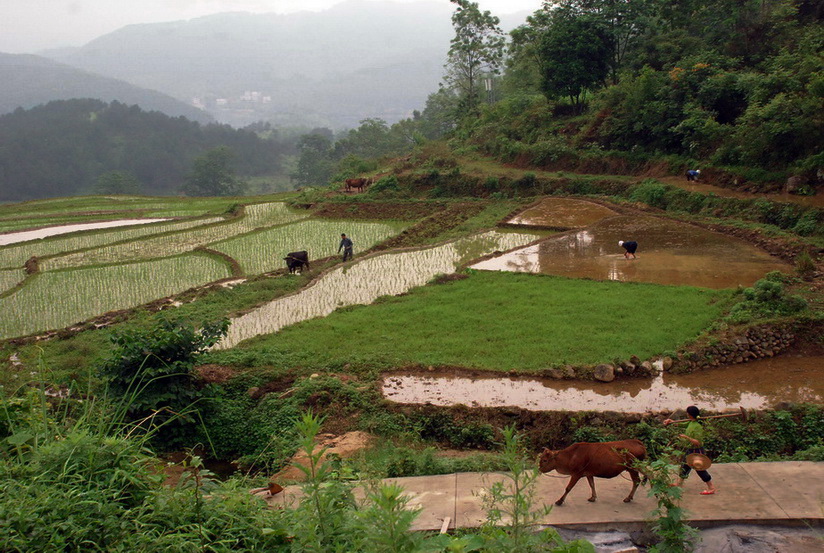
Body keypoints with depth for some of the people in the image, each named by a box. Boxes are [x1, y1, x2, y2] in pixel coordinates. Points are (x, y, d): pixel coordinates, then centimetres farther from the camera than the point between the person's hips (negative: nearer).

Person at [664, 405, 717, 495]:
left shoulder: (697, 426, -27)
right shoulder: (690, 423, 0)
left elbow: (698, 442, -28)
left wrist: (687, 437, -31)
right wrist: (671, 421, 21)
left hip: (696, 451, -9)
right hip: (690, 450, 9)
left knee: (700, 470, 2)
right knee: (684, 467, 21)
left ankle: (711, 488, 15)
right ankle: (678, 483, 36)